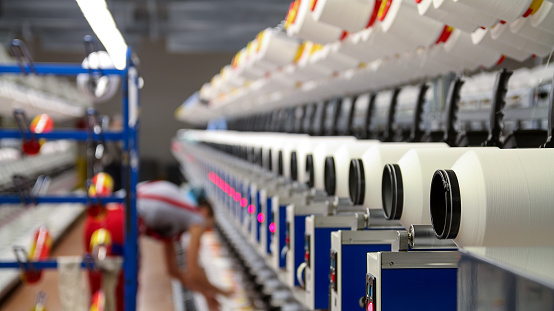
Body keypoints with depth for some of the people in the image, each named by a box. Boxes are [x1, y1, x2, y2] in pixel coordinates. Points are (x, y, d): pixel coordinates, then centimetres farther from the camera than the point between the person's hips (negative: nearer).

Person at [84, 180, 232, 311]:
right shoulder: (197, 219, 16)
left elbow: (173, 270, 44)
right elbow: (193, 273, 11)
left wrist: (206, 293, 49)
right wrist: (215, 291, 28)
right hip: (121, 223, -8)